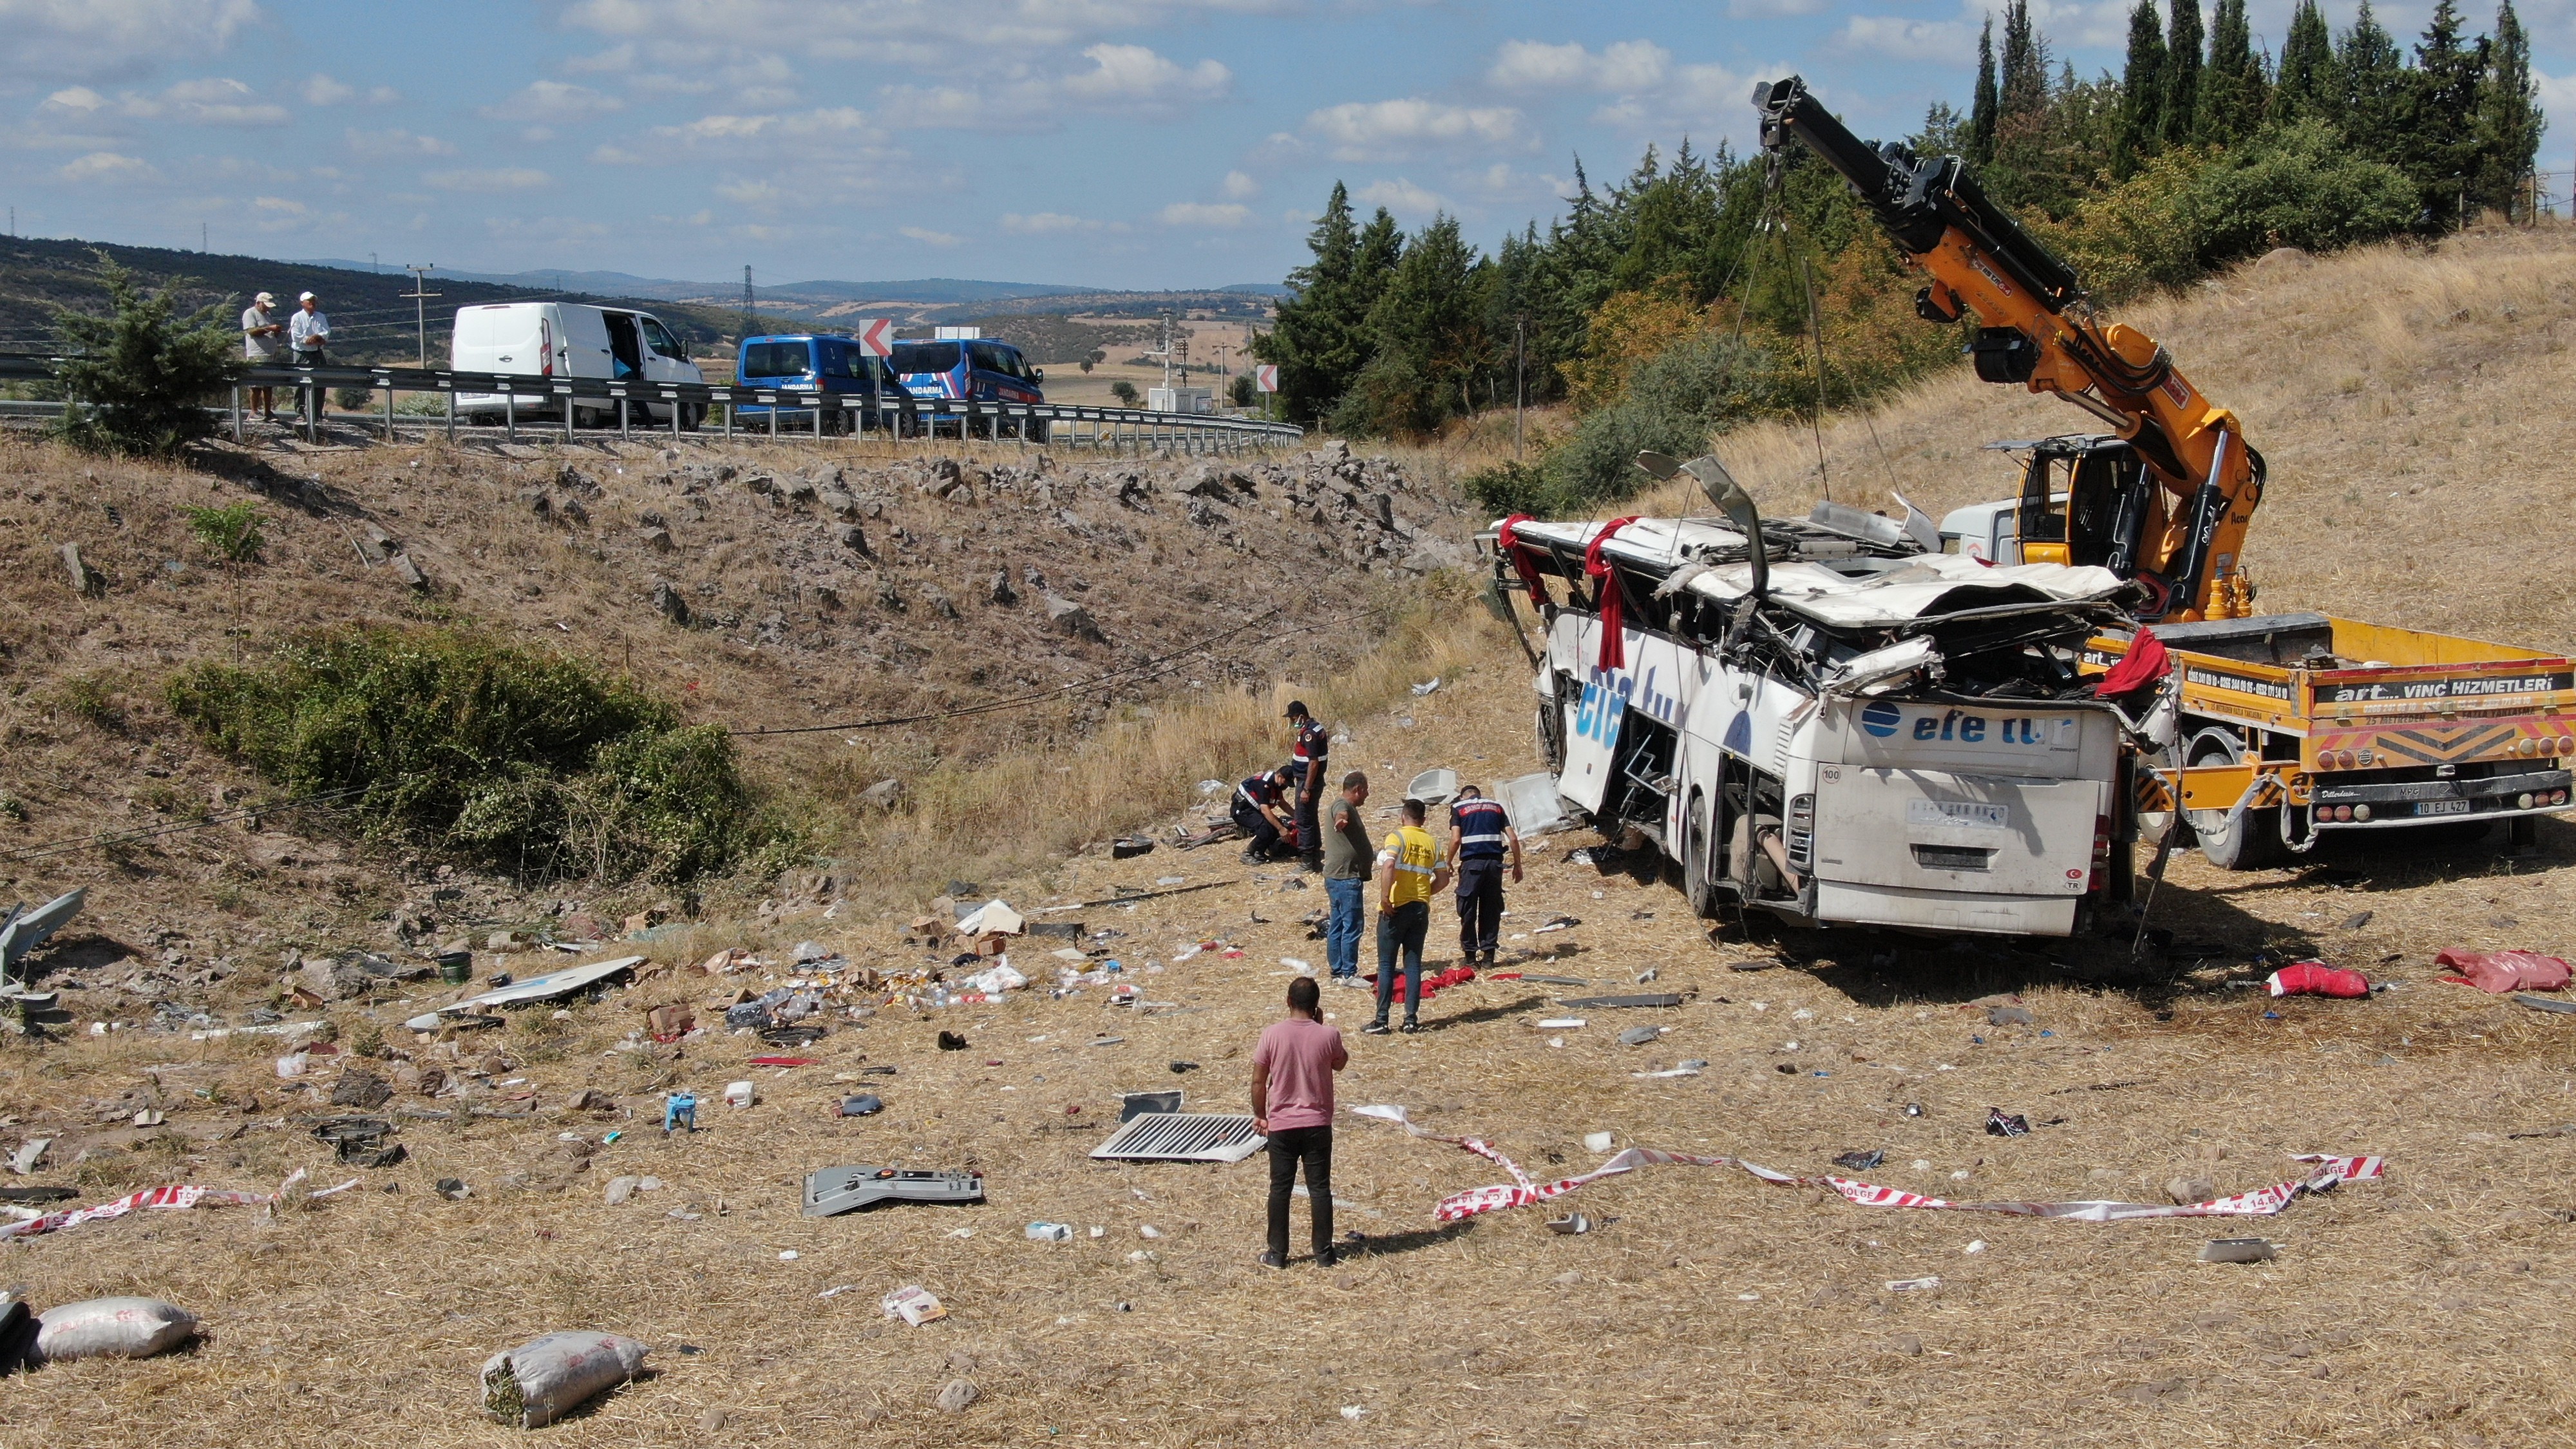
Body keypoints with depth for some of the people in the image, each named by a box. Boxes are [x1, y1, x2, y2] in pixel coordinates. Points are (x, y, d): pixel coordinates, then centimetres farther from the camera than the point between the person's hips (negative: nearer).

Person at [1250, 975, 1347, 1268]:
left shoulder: (1272, 1034, -10)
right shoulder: (1328, 1036, -10)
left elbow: (1259, 1081, -4)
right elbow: (1341, 1063, 12)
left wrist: (1259, 1115, 10)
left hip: (1281, 1125, 0)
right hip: (1317, 1124, 0)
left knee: (1280, 1189, 9)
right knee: (1320, 1189, 8)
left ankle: (1277, 1254, 14)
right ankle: (1324, 1254, 12)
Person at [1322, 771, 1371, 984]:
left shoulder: (1344, 807, 21)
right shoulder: (1342, 806, -13)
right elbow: (1340, 814, -42)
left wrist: (1374, 855, 54)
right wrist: (1341, 820, -64)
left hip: (1337, 878, 11)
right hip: (1347, 878, -11)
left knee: (1337, 926, 12)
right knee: (1352, 926, -8)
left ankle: (1338, 973, 17)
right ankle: (1348, 974, -5)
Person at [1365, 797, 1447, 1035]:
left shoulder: (1398, 837, -5)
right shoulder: (1433, 843, 9)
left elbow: (1389, 865, -22)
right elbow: (1443, 879, 8)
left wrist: (1385, 896, -20)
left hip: (1396, 908, -5)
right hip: (1421, 908, 5)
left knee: (1386, 964, 0)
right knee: (1413, 964, 9)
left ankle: (1381, 1021, -1)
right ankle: (1412, 1019, 8)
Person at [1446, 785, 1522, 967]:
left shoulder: (1459, 807, 7)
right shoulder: (1496, 806, 16)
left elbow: (1456, 839, -6)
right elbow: (1513, 838, 9)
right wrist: (1517, 865, 14)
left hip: (1471, 863, -3)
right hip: (1494, 863, 3)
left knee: (1468, 911, 6)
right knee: (1491, 910, 10)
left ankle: (1470, 955, 9)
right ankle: (1488, 955, 10)